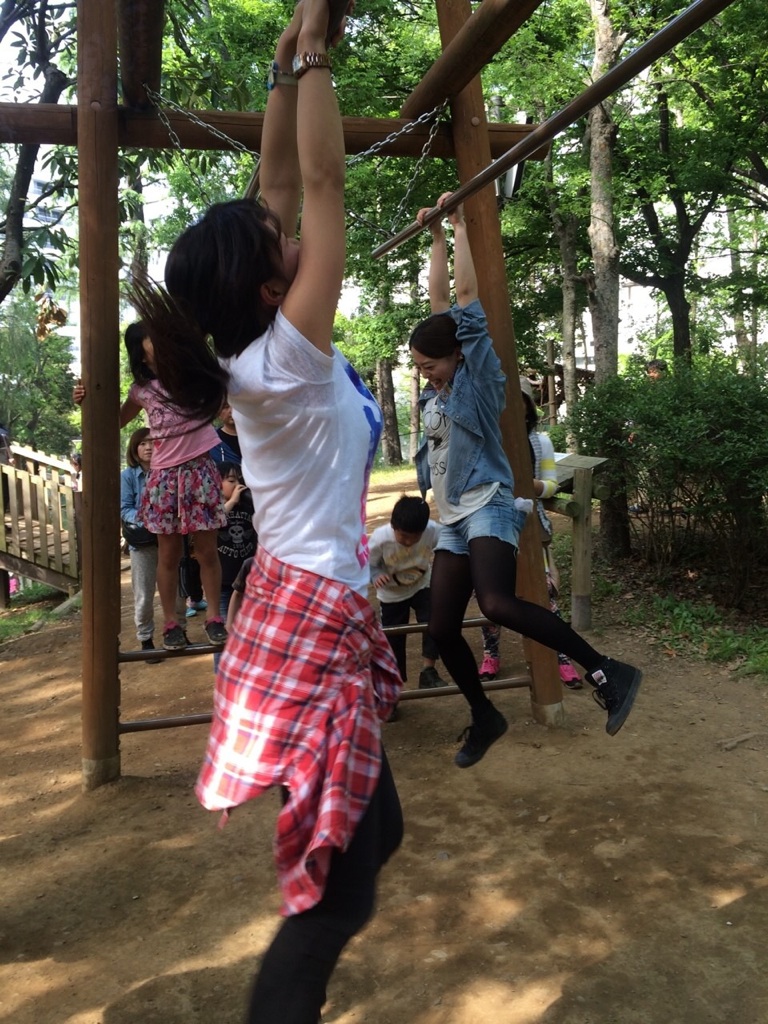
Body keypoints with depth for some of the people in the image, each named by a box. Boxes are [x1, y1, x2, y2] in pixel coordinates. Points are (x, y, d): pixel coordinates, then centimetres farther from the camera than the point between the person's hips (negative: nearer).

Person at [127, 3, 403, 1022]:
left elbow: (280, 191, 9)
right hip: (312, 628, -10)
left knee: (372, 833, 21)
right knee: (340, 878, 0)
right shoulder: (286, 361, -18)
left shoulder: (259, 356, 4)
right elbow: (322, 183, -18)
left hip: (312, 614, 10)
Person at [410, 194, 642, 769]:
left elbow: (468, 294, -9)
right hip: (452, 518, 8)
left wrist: (459, 222, -2)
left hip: (488, 508, -8)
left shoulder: (479, 376, -6)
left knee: (497, 603, -33)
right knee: (442, 629, 5)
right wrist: (436, 236, 23)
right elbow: (440, 298, 19)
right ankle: (485, 718, 25)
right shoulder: (438, 388, 12)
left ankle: (607, 673, -22)